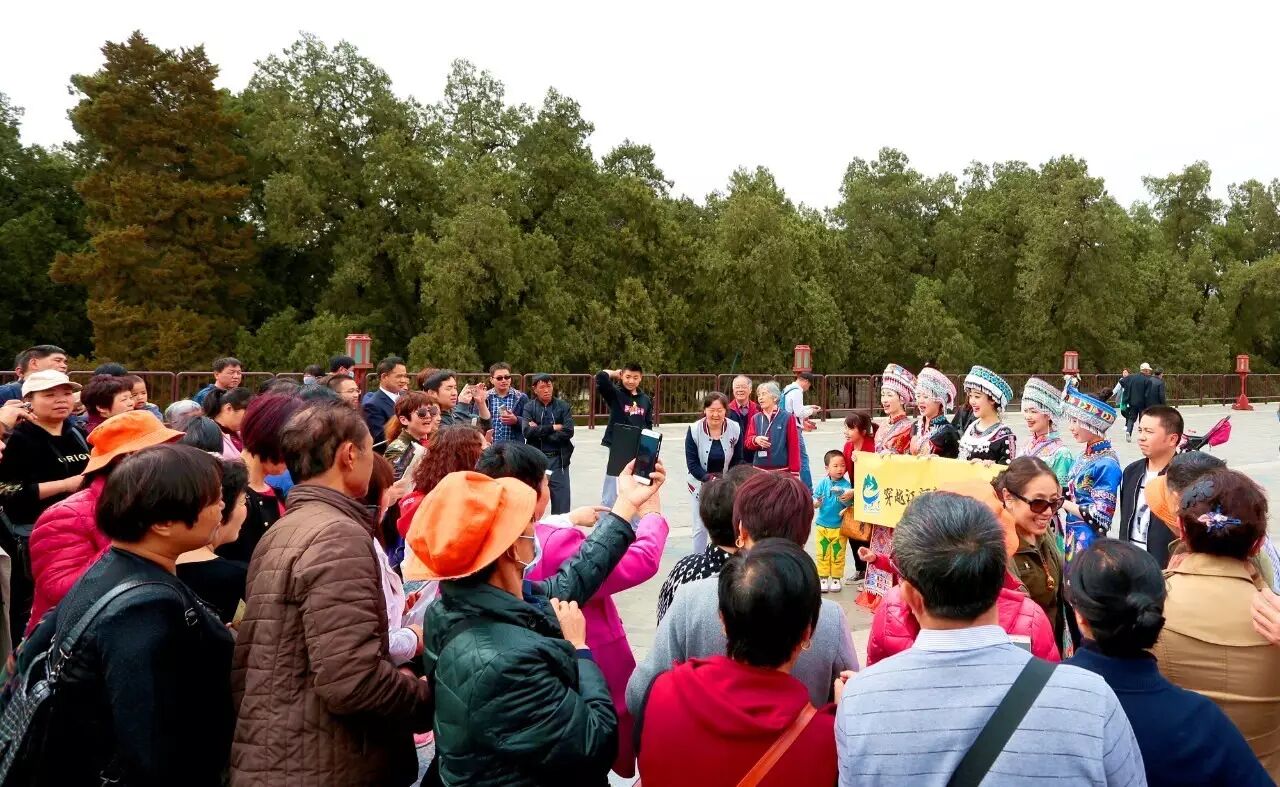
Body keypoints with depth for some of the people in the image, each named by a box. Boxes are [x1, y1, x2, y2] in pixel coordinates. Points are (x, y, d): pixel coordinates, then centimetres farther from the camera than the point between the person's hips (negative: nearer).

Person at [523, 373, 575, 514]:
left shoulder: (563, 406, 3)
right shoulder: (529, 407, 3)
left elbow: (568, 432, -9)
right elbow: (527, 431, -12)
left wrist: (540, 431, -9)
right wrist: (553, 428, -12)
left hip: (558, 459, 0)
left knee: (561, 503, 3)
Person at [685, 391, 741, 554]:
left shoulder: (735, 430, -12)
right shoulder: (694, 430, -16)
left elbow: (738, 461, -3)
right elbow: (691, 463, -13)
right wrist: (709, 479, -24)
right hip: (700, 484, 0)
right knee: (700, 528, 9)